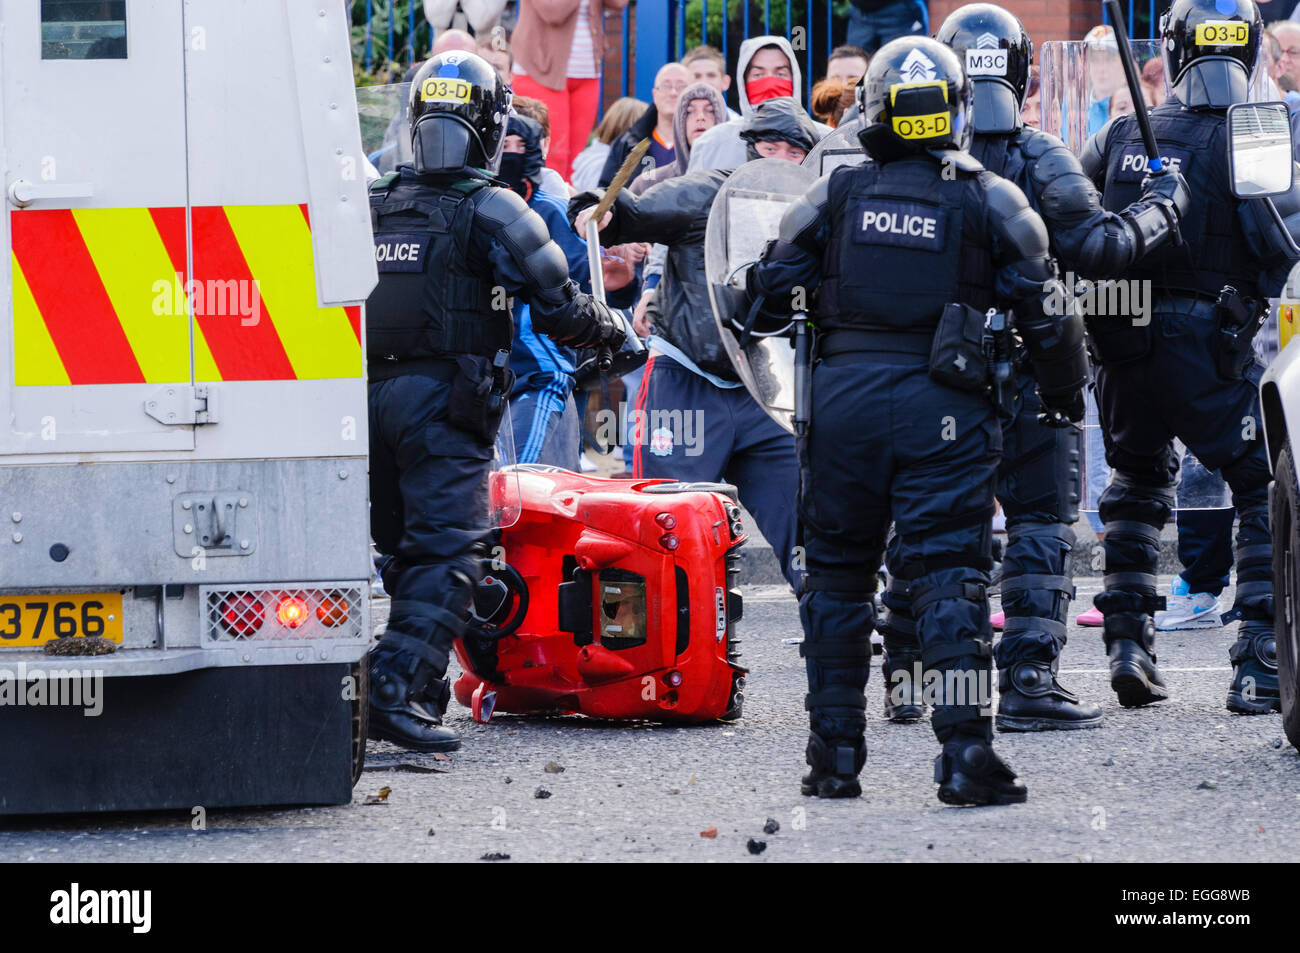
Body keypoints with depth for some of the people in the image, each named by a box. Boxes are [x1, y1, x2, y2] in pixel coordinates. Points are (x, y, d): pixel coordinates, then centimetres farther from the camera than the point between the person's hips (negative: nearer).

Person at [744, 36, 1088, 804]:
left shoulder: (835, 196, 7)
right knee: (949, 573, -3)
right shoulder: (990, 201, 2)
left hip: (843, 396, 2)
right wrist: (1068, 390, 18)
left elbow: (769, 290, 9)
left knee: (837, 570, 12)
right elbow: (1044, 308, 3)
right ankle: (965, 755, -12)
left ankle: (835, 754, 14)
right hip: (943, 408, -2)